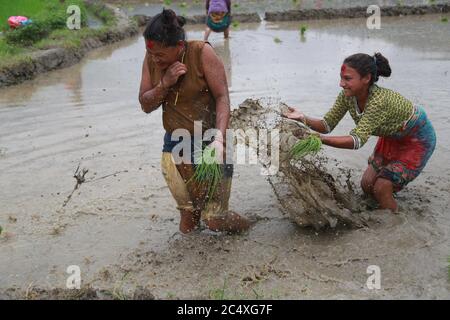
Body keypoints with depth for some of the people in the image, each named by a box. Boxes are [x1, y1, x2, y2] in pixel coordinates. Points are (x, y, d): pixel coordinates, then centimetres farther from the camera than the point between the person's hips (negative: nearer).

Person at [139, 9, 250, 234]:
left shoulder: (201, 53, -14)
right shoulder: (151, 60, 0)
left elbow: (222, 97, -16)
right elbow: (146, 105, 2)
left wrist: (219, 138, -29)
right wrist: (165, 83, -18)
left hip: (209, 140, -4)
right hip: (175, 142, 4)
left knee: (215, 221, -3)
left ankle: (243, 226, 30)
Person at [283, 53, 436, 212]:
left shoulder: (379, 101, -40)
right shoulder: (347, 95, -19)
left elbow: (358, 140, -46)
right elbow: (327, 124, -17)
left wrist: (320, 139, -57)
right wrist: (303, 118, -36)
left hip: (417, 139, -7)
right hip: (393, 137, 7)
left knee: (381, 188, -13)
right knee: (367, 186, 6)